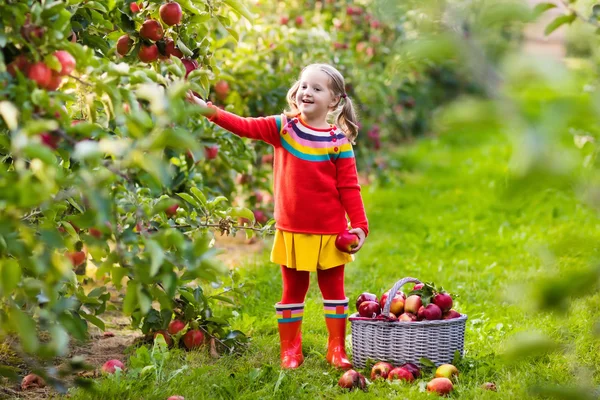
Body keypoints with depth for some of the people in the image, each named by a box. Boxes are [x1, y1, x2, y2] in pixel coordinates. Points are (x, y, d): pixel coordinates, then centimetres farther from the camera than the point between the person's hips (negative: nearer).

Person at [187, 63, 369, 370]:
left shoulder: (338, 142, -4)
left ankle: (337, 350, 19)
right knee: (292, 291, 10)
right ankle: (290, 351, 18)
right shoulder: (282, 128, 0)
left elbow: (349, 188, -4)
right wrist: (208, 109, -22)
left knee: (333, 289, 9)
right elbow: (245, 127, -10)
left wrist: (359, 225, -9)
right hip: (291, 230, 1)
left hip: (330, 232, -1)